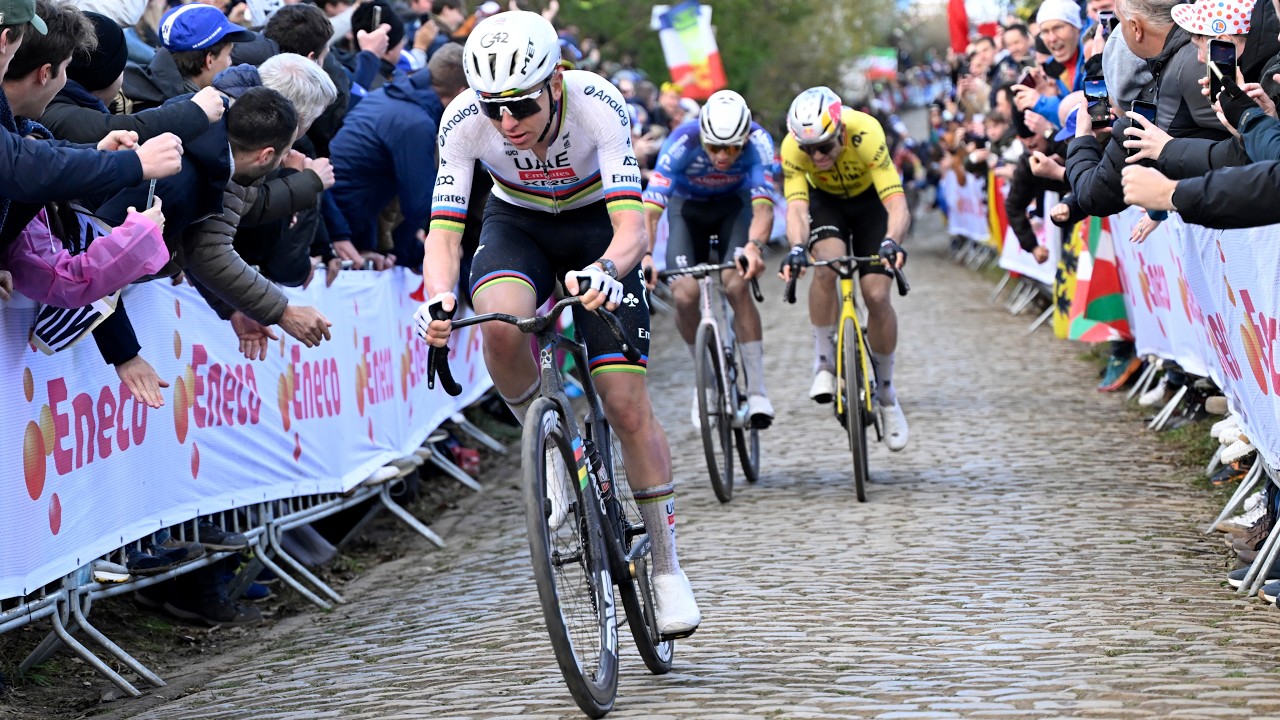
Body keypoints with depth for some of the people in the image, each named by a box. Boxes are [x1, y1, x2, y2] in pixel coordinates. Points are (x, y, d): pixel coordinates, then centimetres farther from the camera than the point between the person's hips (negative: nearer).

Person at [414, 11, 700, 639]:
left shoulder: (597, 104, -34)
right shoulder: (465, 120, -28)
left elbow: (631, 225, -39)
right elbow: (443, 232, -28)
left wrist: (607, 271, -61)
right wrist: (438, 297, -49)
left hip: (596, 225, -1)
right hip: (517, 226, 1)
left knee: (627, 407, -8)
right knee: (501, 321, -34)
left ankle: (666, 564, 8)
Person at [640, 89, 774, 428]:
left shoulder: (758, 142, -33)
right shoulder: (682, 143, -35)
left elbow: (763, 205, -43)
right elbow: (650, 207, -41)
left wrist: (754, 246, -63)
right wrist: (645, 255, -58)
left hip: (735, 206, 0)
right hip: (688, 206, 0)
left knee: (736, 286, -26)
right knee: (684, 295, -20)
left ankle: (757, 389, -17)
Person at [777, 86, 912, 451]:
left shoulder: (866, 134, -38)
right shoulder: (792, 148, -32)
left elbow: (897, 204, -42)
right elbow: (796, 207, -37)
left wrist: (891, 242, -61)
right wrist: (796, 248, -57)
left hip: (870, 200, -1)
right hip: (825, 201, 1)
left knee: (876, 295, -12)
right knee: (826, 266, -30)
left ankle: (886, 393, 7)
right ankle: (824, 362, -13)